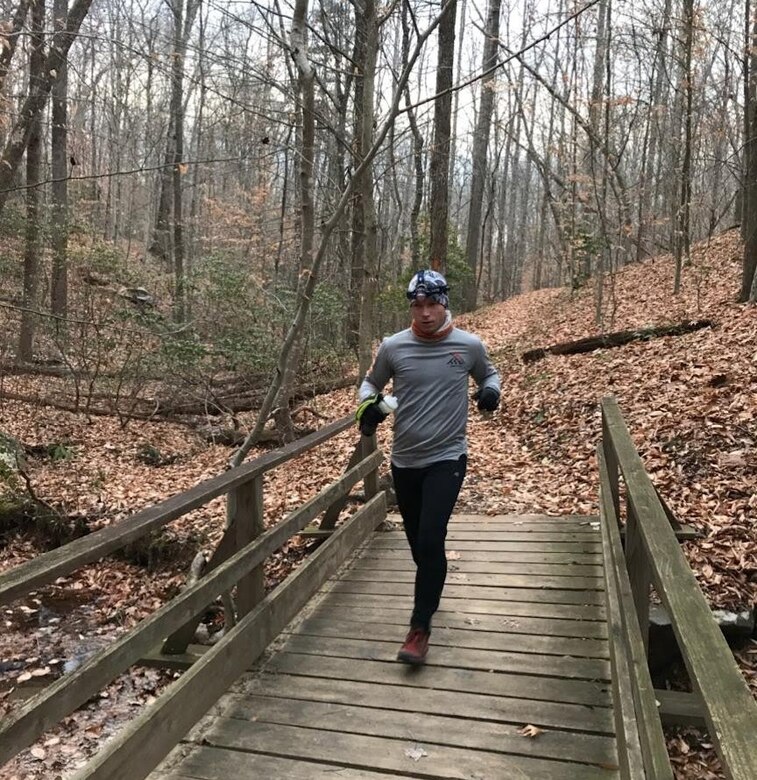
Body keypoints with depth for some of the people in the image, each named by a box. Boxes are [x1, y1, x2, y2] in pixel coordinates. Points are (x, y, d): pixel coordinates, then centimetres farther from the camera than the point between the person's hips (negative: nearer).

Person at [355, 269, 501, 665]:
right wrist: (368, 404, -10)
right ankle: (431, 592, 45)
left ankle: (420, 627, 3)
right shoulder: (393, 347, -5)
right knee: (417, 541, 16)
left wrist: (490, 391, -9)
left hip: (447, 458, -3)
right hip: (404, 460, 3)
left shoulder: (469, 345, -7)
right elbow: (371, 382, 12)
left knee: (431, 539, -12)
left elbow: (488, 374, 14)